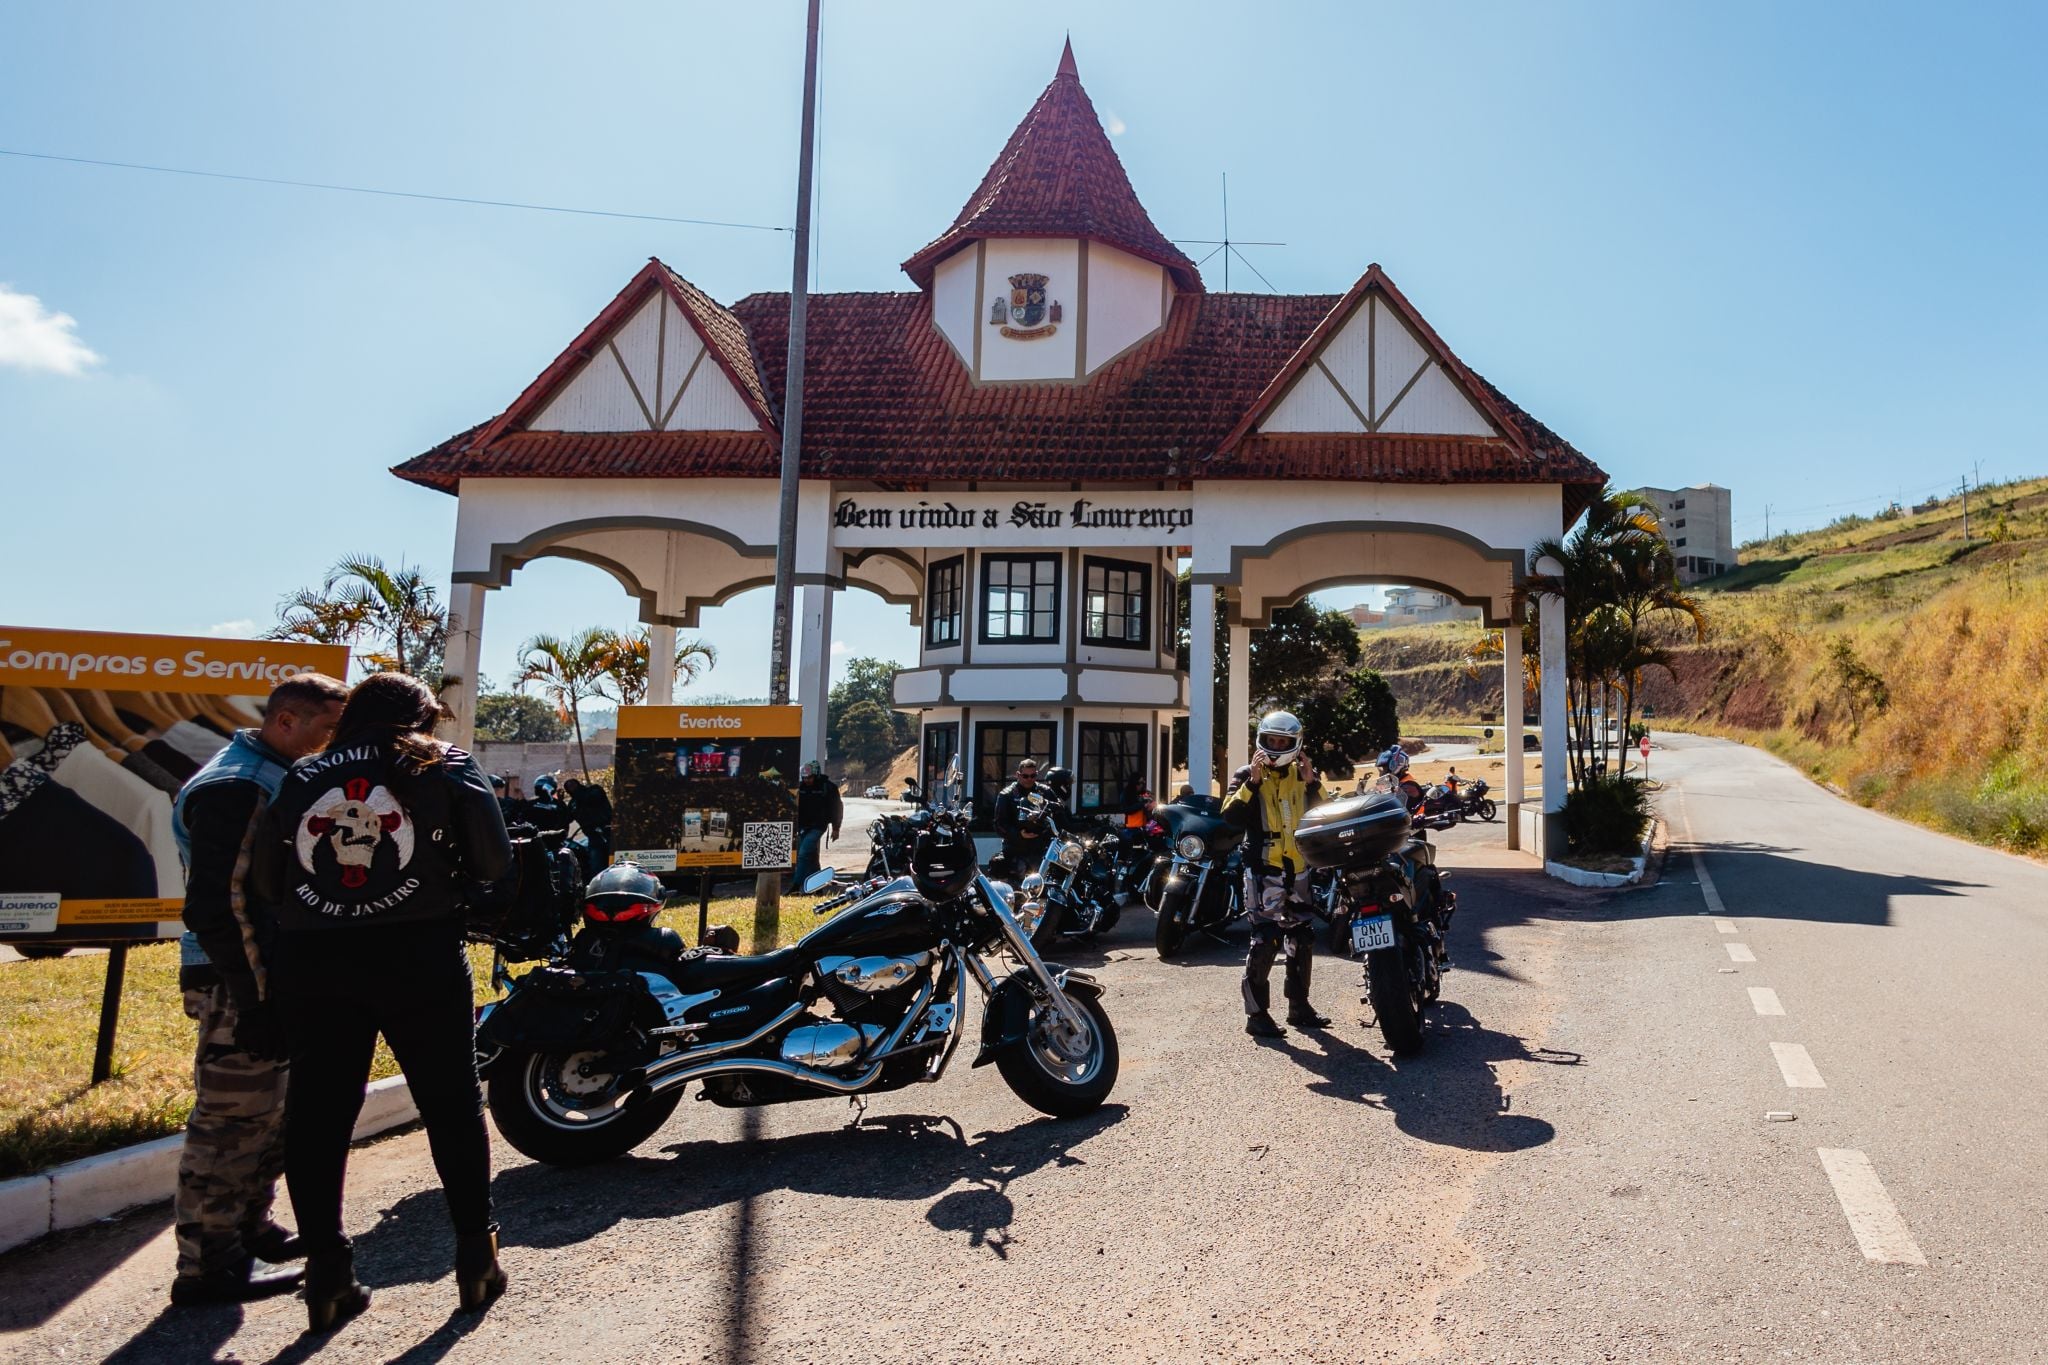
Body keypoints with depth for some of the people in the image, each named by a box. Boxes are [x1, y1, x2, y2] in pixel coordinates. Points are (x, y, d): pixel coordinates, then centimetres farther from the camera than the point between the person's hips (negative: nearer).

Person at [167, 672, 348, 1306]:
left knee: (271, 1111, 20)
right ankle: (208, 1265, 10)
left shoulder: (279, 779, 14)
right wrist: (254, 1001, -25)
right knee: (232, 1118, -2)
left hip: (273, 974, 10)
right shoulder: (232, 786, -19)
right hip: (240, 983, -10)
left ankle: (251, 1229, 35)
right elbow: (218, 904, -24)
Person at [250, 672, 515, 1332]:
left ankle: (327, 1276, 16)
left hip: (313, 965, 3)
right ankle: (475, 1258, 17)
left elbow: (263, 879, 8)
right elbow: (495, 863, -4)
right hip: (419, 959, -2)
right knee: (452, 1104, 10)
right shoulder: (448, 769, 1)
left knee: (317, 1115, 12)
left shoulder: (299, 778, 9)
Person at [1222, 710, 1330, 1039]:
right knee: (1265, 941, -12)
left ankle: (1299, 1006, 28)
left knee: (1302, 939, 14)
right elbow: (1231, 816, -17)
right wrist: (1252, 781, -24)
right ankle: (1256, 1013, -5)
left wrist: (1312, 783, -13)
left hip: (1299, 869, 6)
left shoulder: (1303, 774, 10)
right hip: (1264, 869, -6)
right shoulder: (1247, 775, -3)